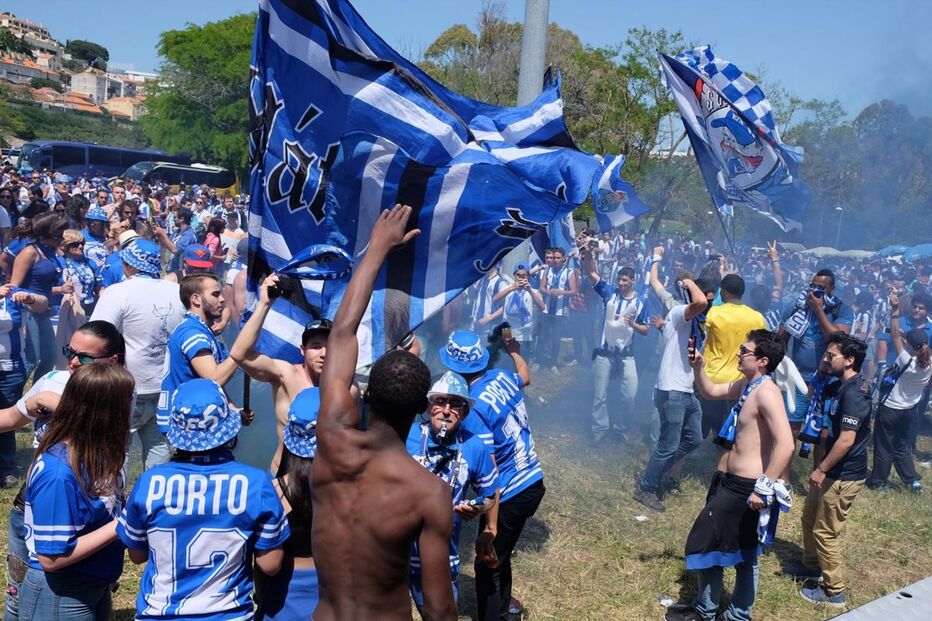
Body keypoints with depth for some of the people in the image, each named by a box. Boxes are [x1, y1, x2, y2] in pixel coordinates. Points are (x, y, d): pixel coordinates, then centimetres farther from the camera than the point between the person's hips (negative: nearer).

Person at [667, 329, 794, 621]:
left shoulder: (766, 392, -24)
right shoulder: (746, 385, 6)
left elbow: (785, 445, -32)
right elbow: (710, 391, 24)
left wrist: (763, 487, -30)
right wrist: (698, 366, 5)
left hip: (745, 487, -10)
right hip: (729, 481, 10)